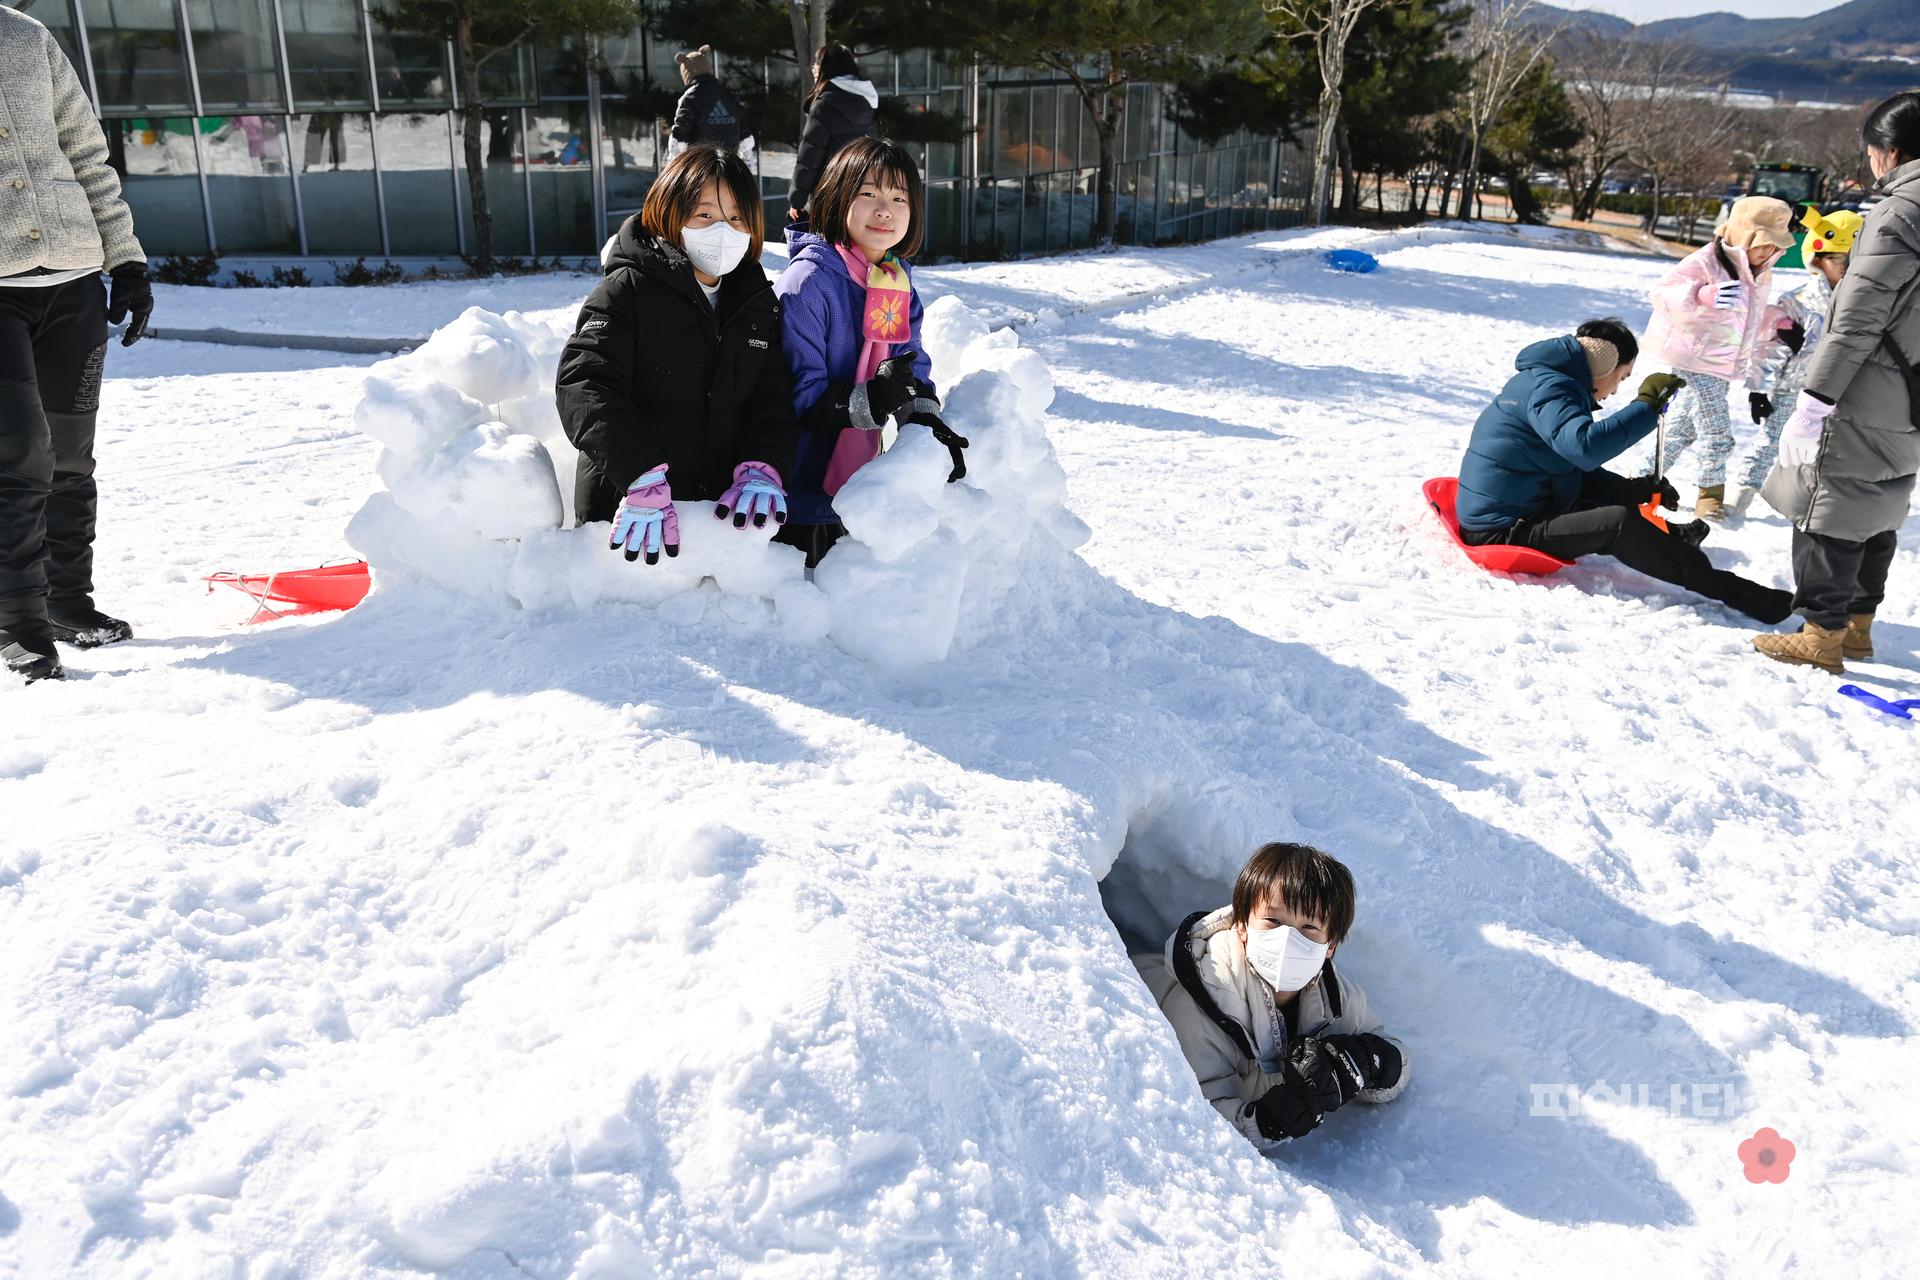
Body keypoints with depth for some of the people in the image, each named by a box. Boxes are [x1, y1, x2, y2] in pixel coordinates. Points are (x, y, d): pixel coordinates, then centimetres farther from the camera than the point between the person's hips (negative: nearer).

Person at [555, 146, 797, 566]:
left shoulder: (758, 304, 8)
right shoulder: (627, 290, -8)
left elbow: (773, 394, 2)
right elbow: (585, 384, -19)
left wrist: (762, 470, -18)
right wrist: (644, 477, -31)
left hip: (725, 512, 4)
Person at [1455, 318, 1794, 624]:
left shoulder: (1544, 381, 16)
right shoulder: (1547, 387, -16)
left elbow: (1576, 467, 20)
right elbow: (1585, 446, -35)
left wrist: (1633, 490, 8)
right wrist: (1647, 406, -26)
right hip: (1505, 530, -11)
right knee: (1620, 524, -24)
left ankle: (1669, 536, 50)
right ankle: (1726, 589, -17)